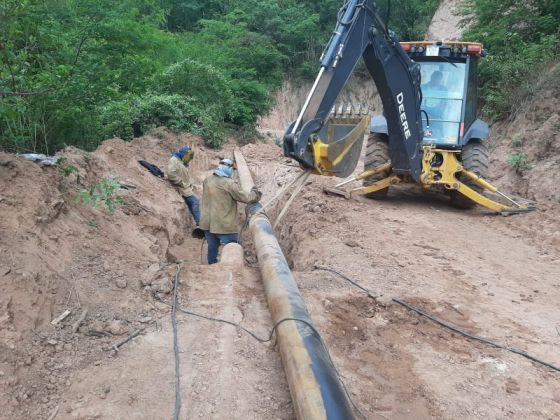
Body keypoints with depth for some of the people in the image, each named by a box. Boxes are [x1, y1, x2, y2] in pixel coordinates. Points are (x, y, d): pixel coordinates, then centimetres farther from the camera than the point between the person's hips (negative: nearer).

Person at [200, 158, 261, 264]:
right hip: (224, 226, -7)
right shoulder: (229, 184, -18)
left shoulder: (207, 181, 5)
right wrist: (256, 193, 5)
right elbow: (246, 197, -15)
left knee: (212, 248, 19)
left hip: (208, 224, 7)